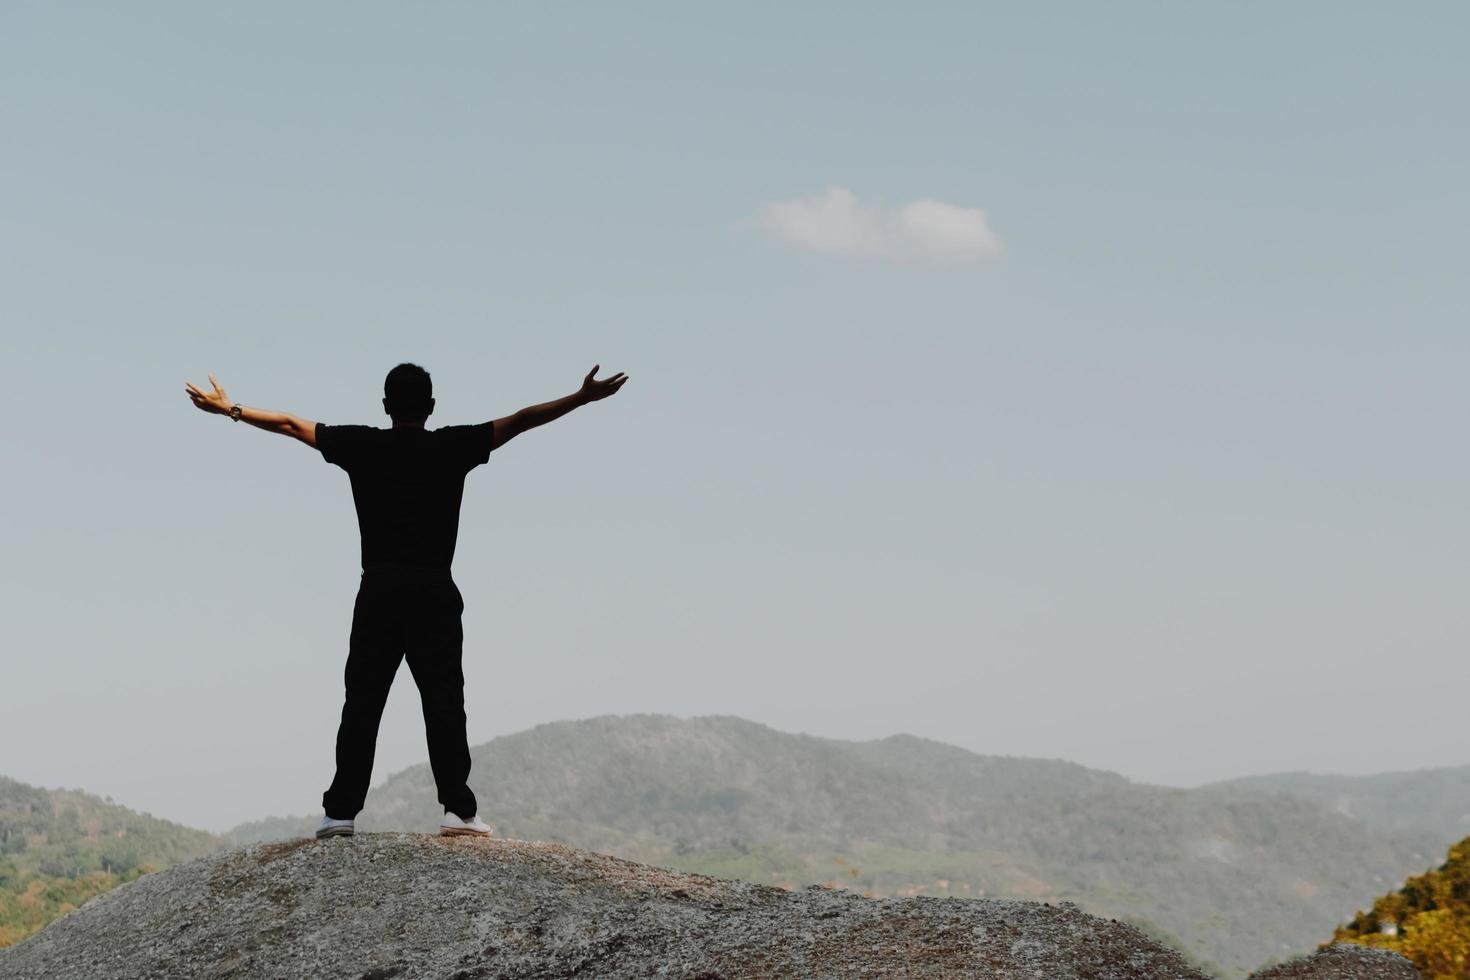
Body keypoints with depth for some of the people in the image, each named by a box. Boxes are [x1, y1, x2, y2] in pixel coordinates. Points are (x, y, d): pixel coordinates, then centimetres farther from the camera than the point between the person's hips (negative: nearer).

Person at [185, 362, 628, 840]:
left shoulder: (361, 445, 5)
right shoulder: (453, 447, 1)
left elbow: (290, 424, 14)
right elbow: (520, 421, 4)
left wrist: (230, 409, 26)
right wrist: (583, 397, 9)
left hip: (378, 594, 1)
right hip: (436, 594, -1)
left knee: (361, 705, 3)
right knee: (444, 704, -1)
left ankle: (341, 810, 2)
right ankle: (458, 809, -5)